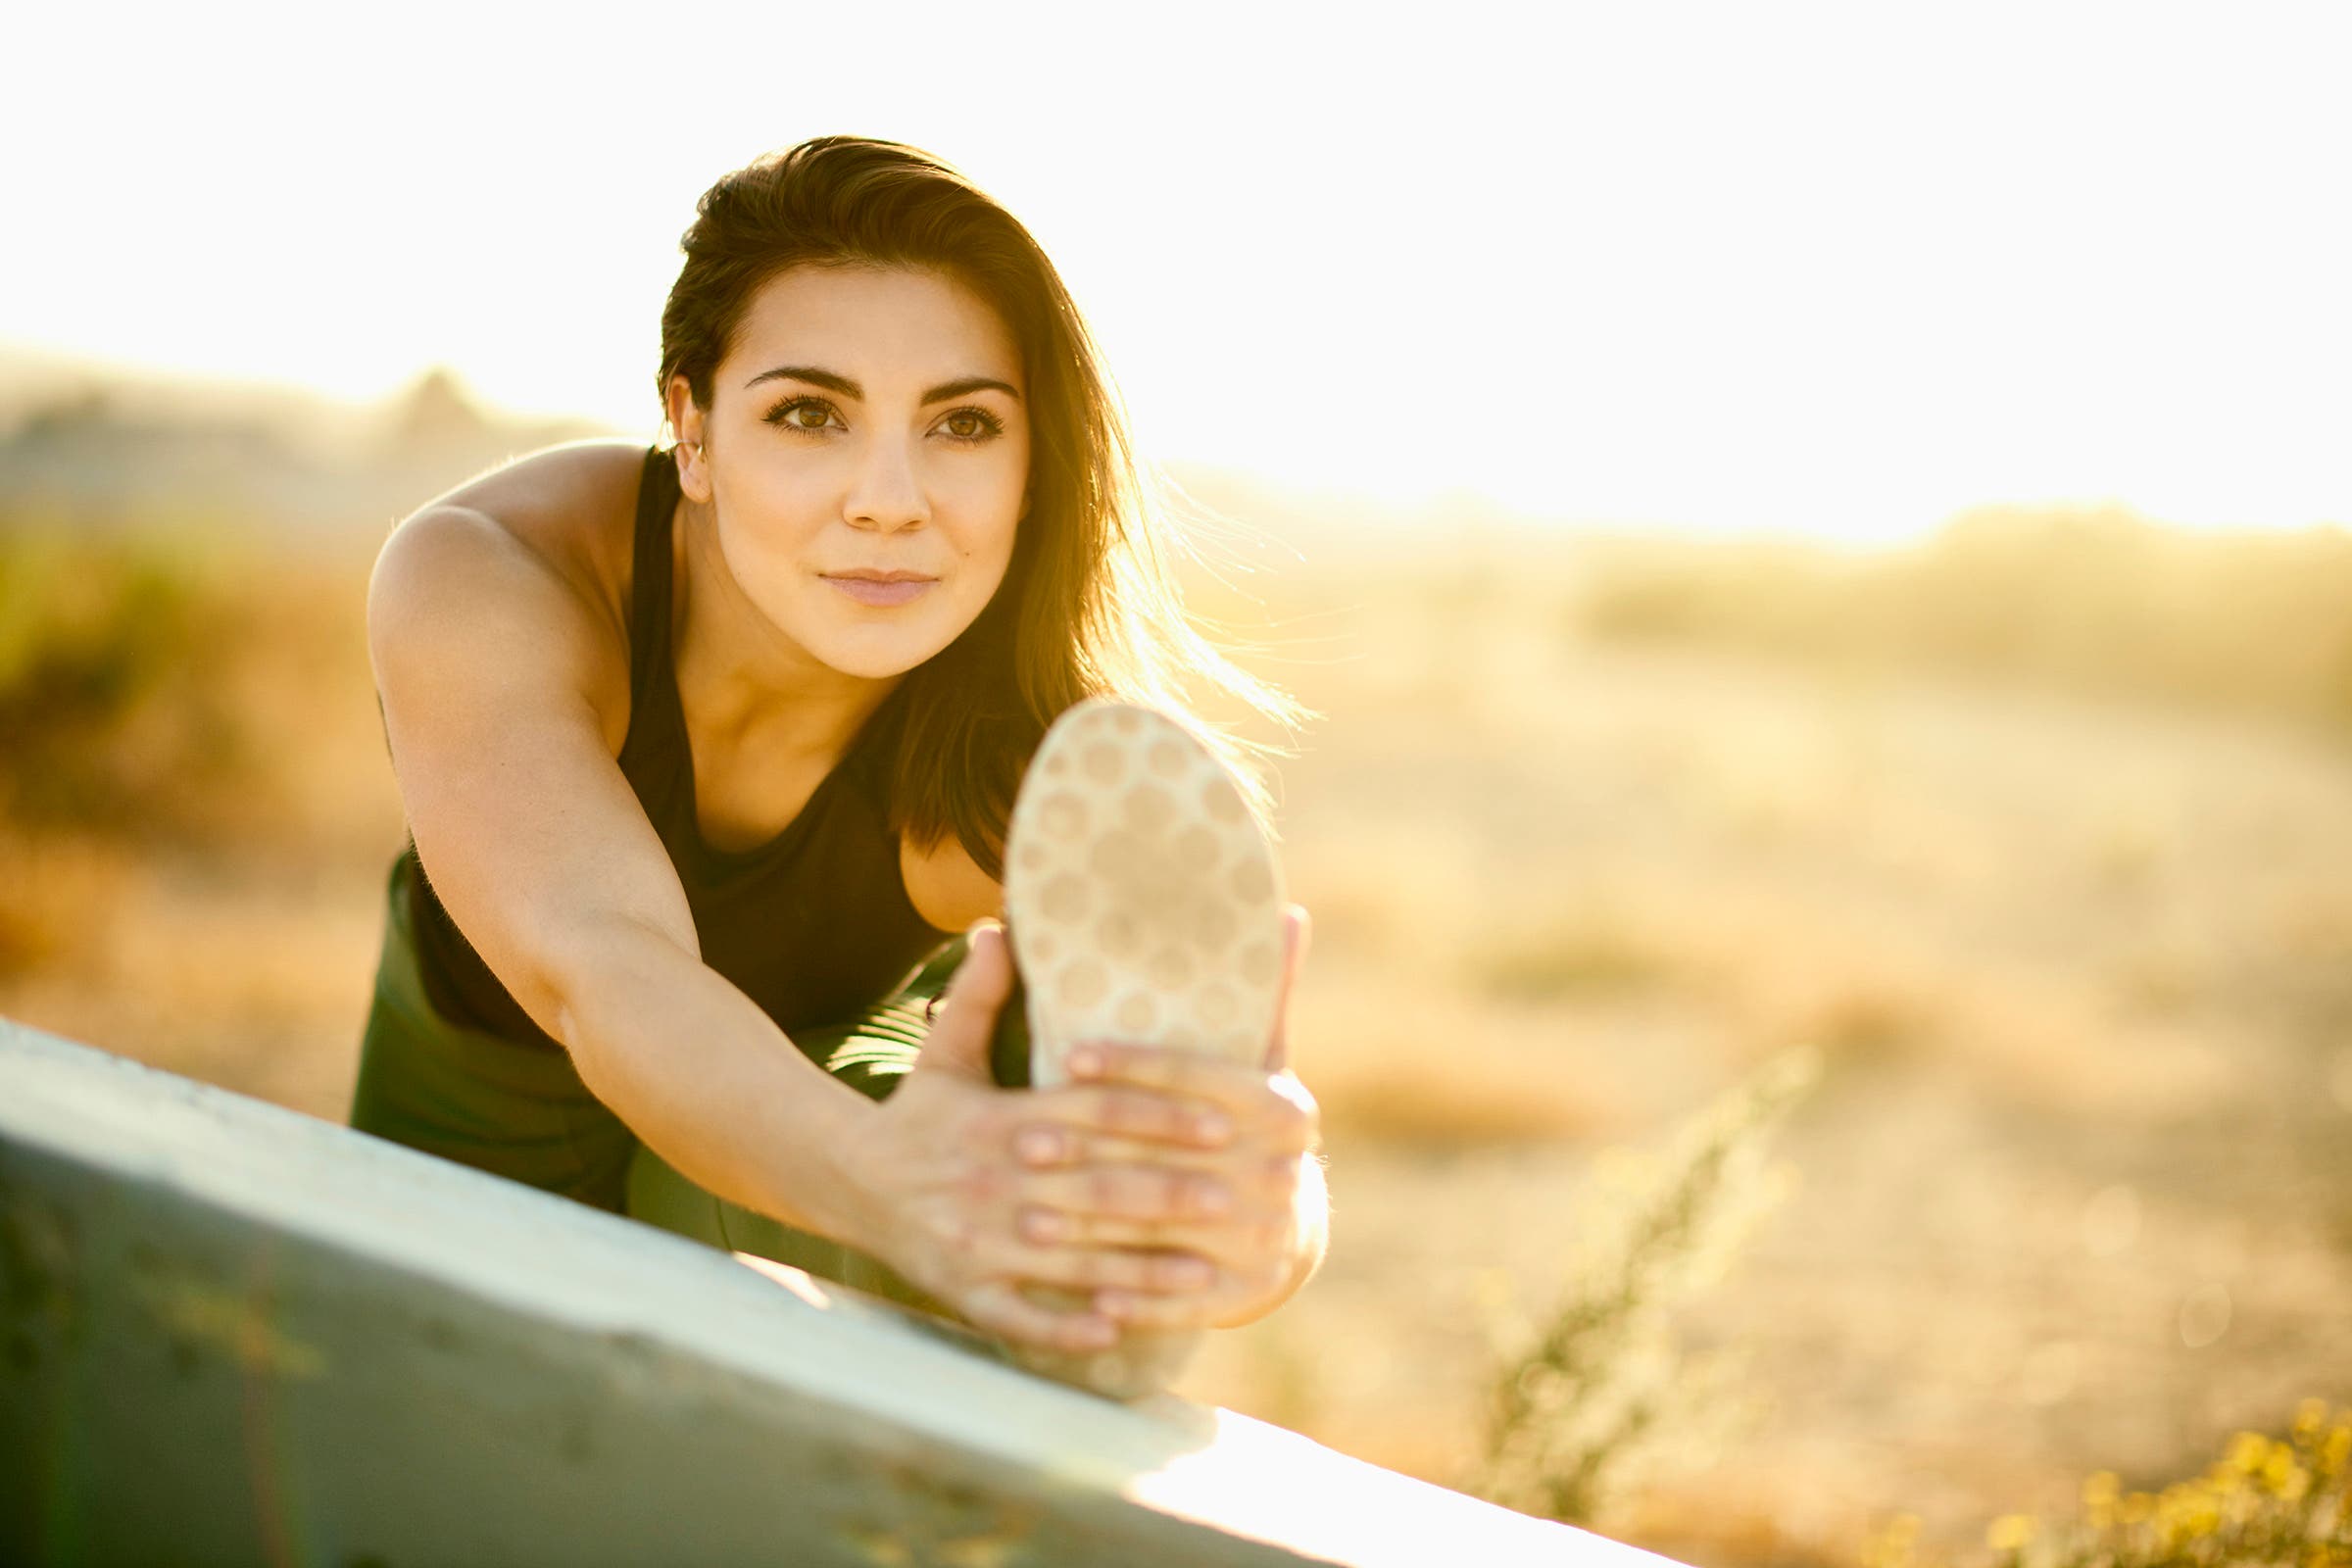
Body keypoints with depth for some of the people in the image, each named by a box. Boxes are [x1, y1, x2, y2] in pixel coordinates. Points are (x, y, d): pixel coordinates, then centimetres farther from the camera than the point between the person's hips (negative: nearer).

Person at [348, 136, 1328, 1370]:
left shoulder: (1042, 759, -32)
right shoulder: (481, 587, -34)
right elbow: (603, 969, -52)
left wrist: (1255, 1222, -74)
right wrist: (886, 1181, -73)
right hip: (479, 1134, 2)